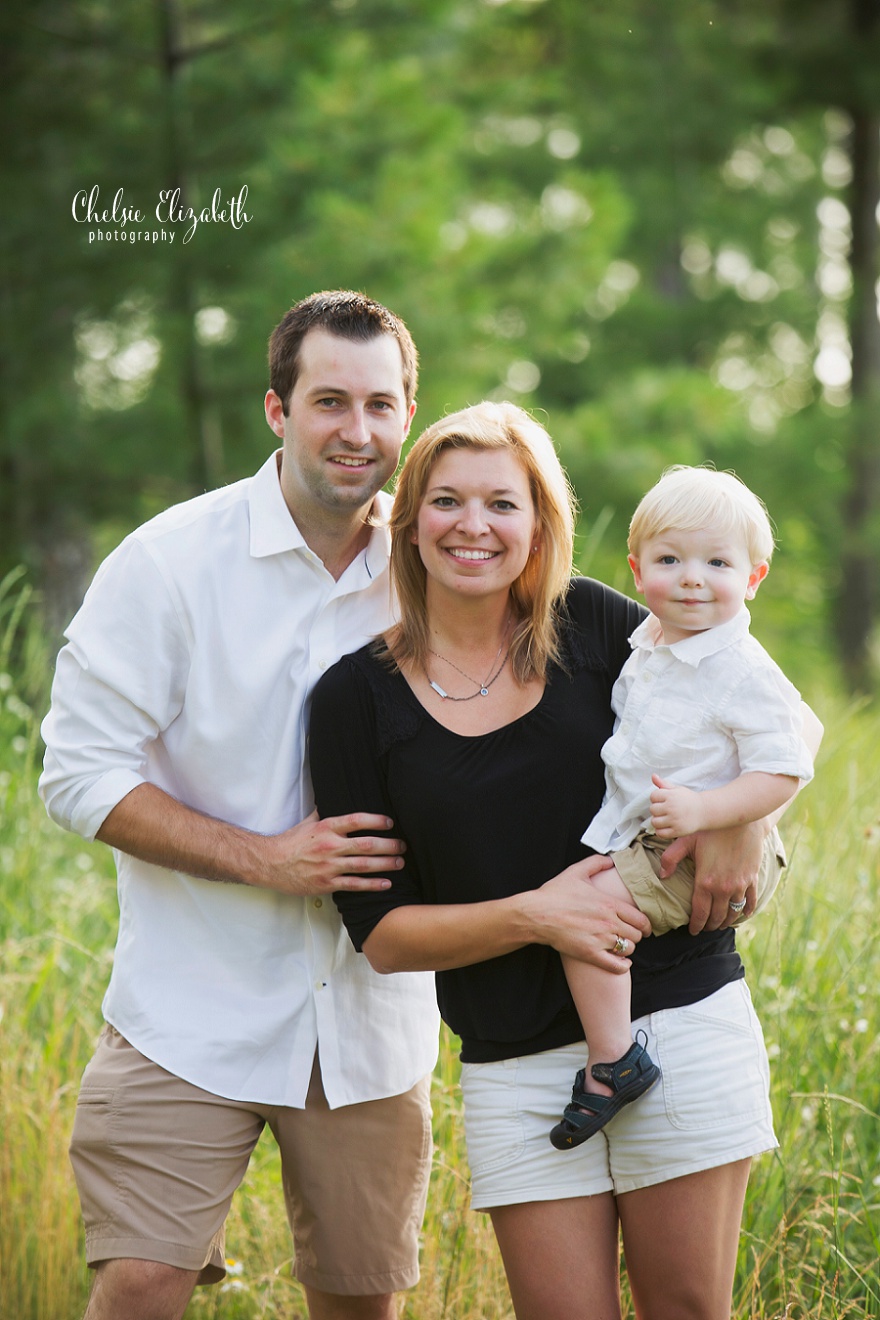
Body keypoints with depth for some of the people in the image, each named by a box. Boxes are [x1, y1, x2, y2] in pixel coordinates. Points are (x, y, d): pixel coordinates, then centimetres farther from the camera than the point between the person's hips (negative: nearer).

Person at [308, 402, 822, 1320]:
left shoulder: (591, 626, 0)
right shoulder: (357, 698, -1)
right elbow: (379, 933, -2)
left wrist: (742, 822, -9)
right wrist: (532, 915, -16)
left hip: (682, 1022, 0)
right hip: (519, 1064, 0)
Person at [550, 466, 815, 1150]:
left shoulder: (747, 674, -20)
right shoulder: (648, 644, 6)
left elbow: (783, 773, -23)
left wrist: (701, 810, -33)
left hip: (704, 859, -10)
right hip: (632, 836, 10)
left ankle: (614, 1062, -16)